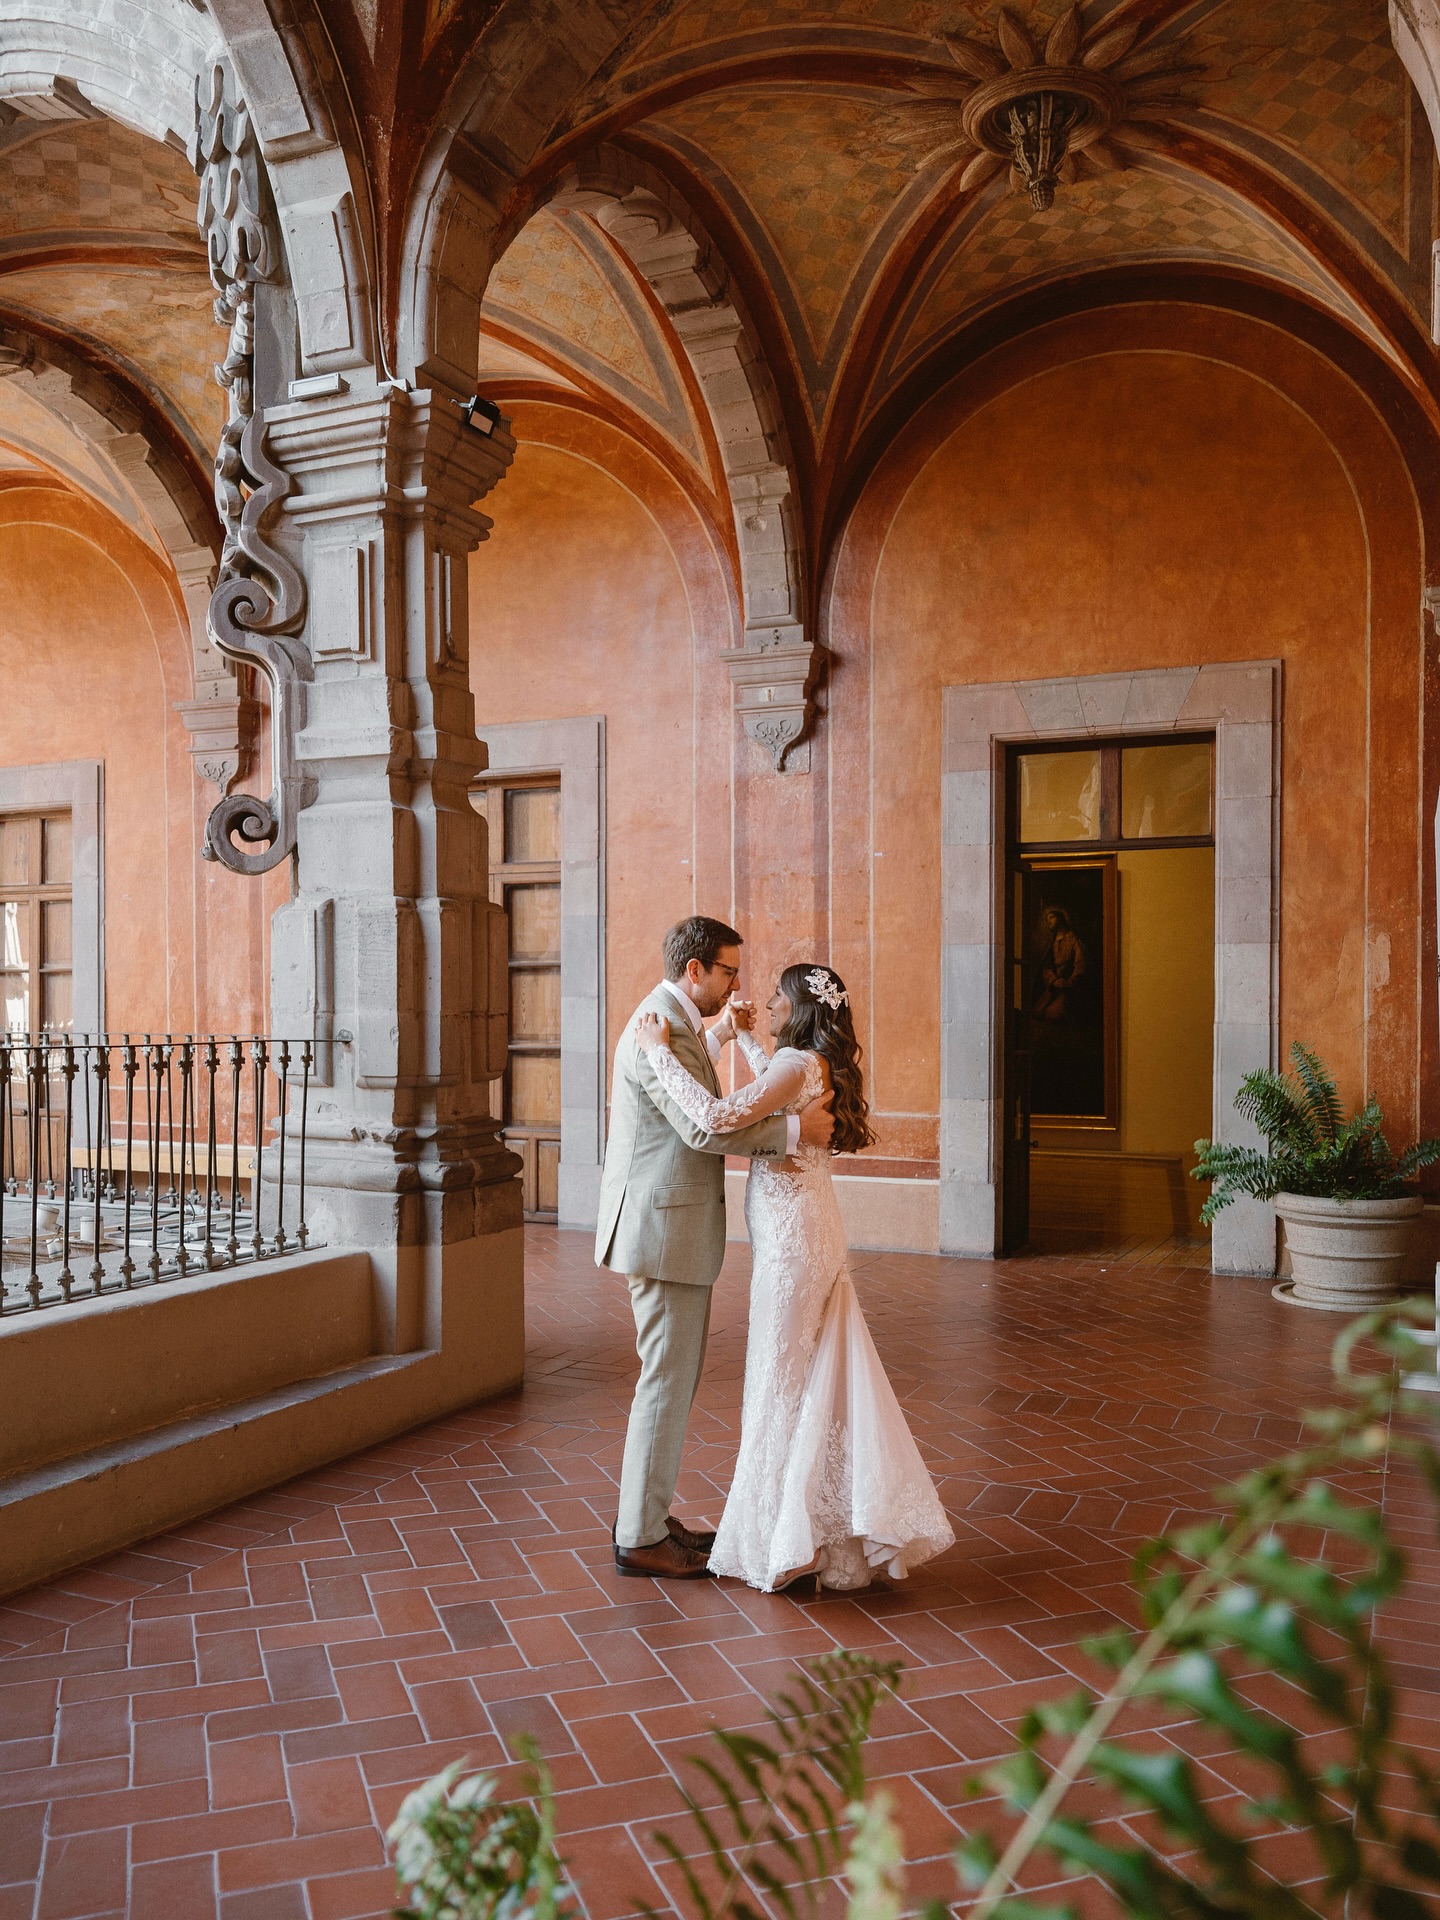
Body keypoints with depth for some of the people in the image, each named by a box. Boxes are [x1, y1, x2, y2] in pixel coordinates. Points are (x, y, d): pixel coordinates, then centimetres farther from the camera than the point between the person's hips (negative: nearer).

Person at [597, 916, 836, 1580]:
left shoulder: (669, 1023, 16)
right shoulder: (660, 1029, -19)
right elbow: (704, 1127, -28)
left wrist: (715, 1039, 32)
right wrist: (795, 1128, -25)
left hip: (669, 1225, 11)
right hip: (666, 1230, -11)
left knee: (672, 1378, 17)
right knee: (667, 1382, -2)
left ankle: (648, 1515, 29)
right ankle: (640, 1538, 10)